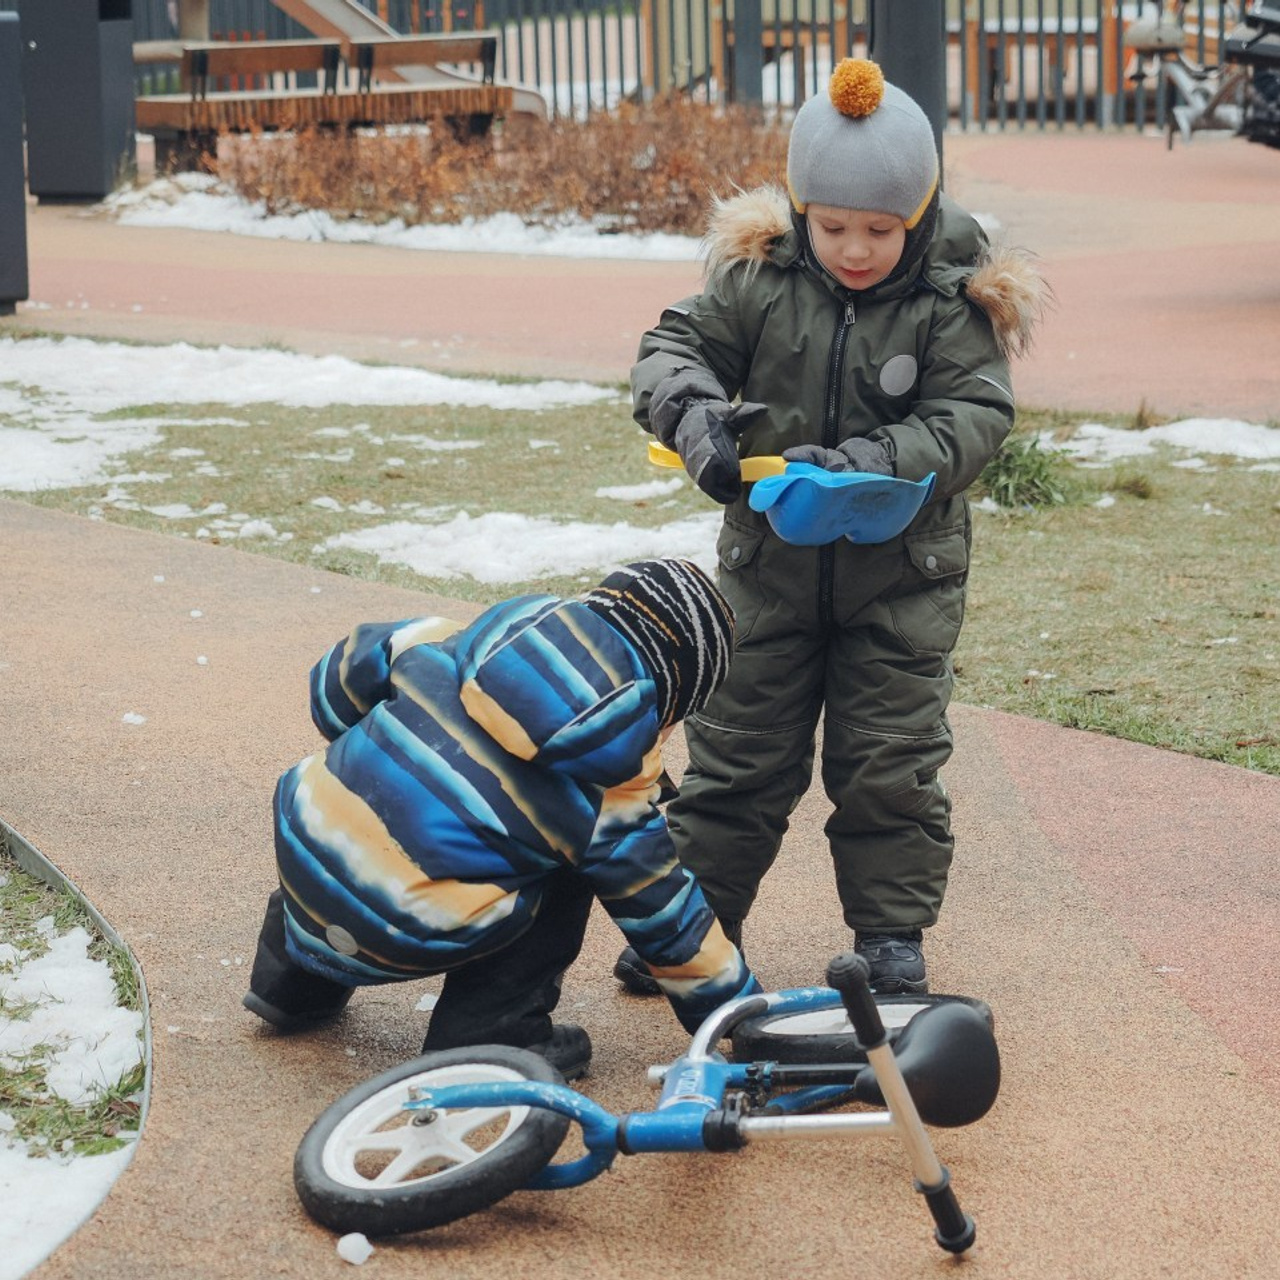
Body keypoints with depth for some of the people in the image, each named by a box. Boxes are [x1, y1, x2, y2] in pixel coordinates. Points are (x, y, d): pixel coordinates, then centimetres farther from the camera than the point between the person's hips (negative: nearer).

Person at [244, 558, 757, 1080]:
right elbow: (664, 916, 6)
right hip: (404, 939, -5)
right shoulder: (611, 779, -3)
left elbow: (337, 681, 15)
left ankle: (294, 974, 42)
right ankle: (487, 1029, 5)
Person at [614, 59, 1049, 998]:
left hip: (904, 575, -2)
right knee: (736, 749, 10)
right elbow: (675, 346, -4)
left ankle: (892, 931, 20)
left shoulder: (953, 304, -12)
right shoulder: (760, 279, -7)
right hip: (772, 561, 2)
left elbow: (973, 417, -17)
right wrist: (695, 410, -26)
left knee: (891, 760, 5)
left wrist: (877, 461, -33)